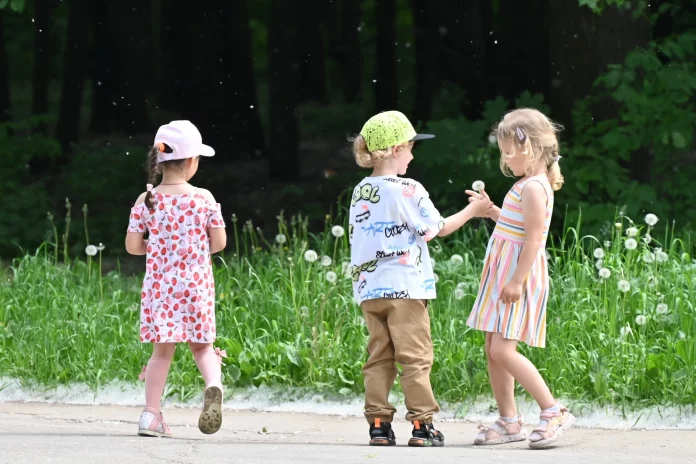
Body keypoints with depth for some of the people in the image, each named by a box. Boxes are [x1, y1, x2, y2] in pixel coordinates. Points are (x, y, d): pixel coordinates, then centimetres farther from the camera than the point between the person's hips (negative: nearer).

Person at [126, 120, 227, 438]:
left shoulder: (146, 201, -3)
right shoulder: (203, 199, -6)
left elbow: (133, 246, -3)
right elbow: (219, 242, -3)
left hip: (160, 286, 1)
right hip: (196, 284, -1)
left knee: (163, 350, 8)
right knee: (201, 345, 12)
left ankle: (151, 414, 4)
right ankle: (213, 383, -18)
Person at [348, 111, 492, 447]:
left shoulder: (359, 193, 10)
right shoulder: (408, 191, -10)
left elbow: (357, 239, 14)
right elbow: (438, 229, -3)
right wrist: (472, 211, 10)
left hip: (369, 289, 6)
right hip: (404, 287, -6)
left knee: (379, 358, 8)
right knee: (416, 357, -1)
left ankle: (378, 424, 4)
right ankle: (421, 424, -3)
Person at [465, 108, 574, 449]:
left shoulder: (533, 188, -17)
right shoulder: (525, 185, 15)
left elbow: (533, 238, -22)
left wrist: (517, 280, -24)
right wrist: (490, 210, 18)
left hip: (519, 277, -10)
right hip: (502, 277, 10)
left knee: (502, 350, -15)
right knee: (493, 350, 9)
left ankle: (553, 411, -11)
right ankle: (509, 421, 14)